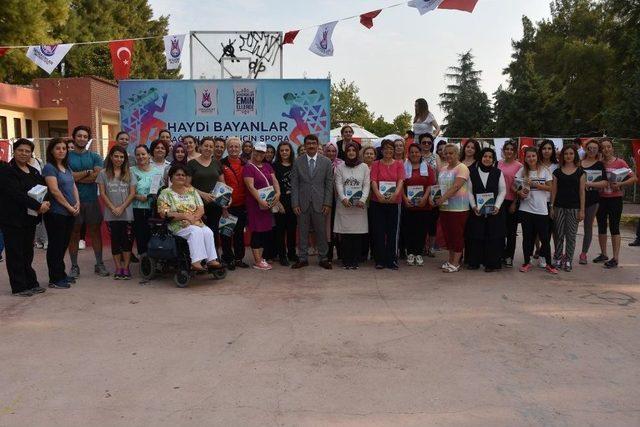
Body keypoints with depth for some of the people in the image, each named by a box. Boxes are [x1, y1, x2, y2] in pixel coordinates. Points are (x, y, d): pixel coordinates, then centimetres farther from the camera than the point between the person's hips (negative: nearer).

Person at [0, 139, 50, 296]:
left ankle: (31, 283, 20)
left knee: (28, 253, 13)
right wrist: (38, 206, -20)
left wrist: (45, 203, -9)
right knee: (15, 253, 1)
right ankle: (19, 287, 8)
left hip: (30, 218, 6)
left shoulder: (33, 172, 14)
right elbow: (16, 194, -18)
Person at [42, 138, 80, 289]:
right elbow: (54, 190, -16)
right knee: (55, 245, -1)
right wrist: (69, 206, -12)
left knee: (64, 244, 14)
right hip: (56, 213, -7)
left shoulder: (67, 167, 15)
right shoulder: (49, 167, -9)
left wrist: (77, 204, -1)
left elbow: (73, 187, 15)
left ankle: (61, 274, 24)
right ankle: (55, 279, 7)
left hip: (69, 213, 8)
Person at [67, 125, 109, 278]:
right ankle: (74, 266, 14)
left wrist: (76, 177, -8)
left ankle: (99, 264, 15)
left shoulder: (95, 156, 7)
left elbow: (98, 176, -9)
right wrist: (88, 172, -8)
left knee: (95, 231, 7)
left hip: (92, 199, 1)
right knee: (74, 233, 5)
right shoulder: (66, 156, 3)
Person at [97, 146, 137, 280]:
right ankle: (118, 268, 13)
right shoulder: (103, 173, 4)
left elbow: (132, 193, 1)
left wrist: (121, 208, -9)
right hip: (111, 214, 0)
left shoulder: (129, 174, 6)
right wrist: (113, 208, -9)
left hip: (127, 213, 0)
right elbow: (102, 194, 1)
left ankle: (126, 267, 8)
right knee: (115, 240, 6)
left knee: (127, 240, 0)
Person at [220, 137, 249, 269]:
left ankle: (239, 258, 23)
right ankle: (228, 259, 15)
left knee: (240, 232, 12)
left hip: (242, 205, 4)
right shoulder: (222, 164, -3)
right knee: (227, 233, 4)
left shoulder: (245, 164, 8)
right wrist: (222, 205, -12)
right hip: (227, 206, -4)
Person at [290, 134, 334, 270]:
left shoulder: (326, 162, 4)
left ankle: (323, 258, 16)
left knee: (321, 232, 4)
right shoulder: (297, 162, 4)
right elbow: (294, 184, 2)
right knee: (303, 232, 6)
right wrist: (295, 204, -5)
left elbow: (329, 184, 3)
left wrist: (327, 203, -4)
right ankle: (303, 258, 17)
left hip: (319, 203, 0)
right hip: (302, 203, 1)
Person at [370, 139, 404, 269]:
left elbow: (400, 180, -5)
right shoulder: (376, 164, 6)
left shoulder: (399, 164, 7)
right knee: (379, 231, 2)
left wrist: (395, 193, -23)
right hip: (378, 201, 0)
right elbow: (373, 181, -5)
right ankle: (380, 260, 11)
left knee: (392, 231, 3)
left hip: (394, 201, 0)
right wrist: (378, 194, -22)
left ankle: (392, 260, 11)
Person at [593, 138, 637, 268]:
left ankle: (615, 258, 3)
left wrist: (620, 184, -20)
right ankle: (603, 254, 27)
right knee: (601, 227, 12)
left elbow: (634, 178, -8)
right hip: (600, 198, 4)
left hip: (615, 198, -4)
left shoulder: (620, 162, -6)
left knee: (614, 228, -3)